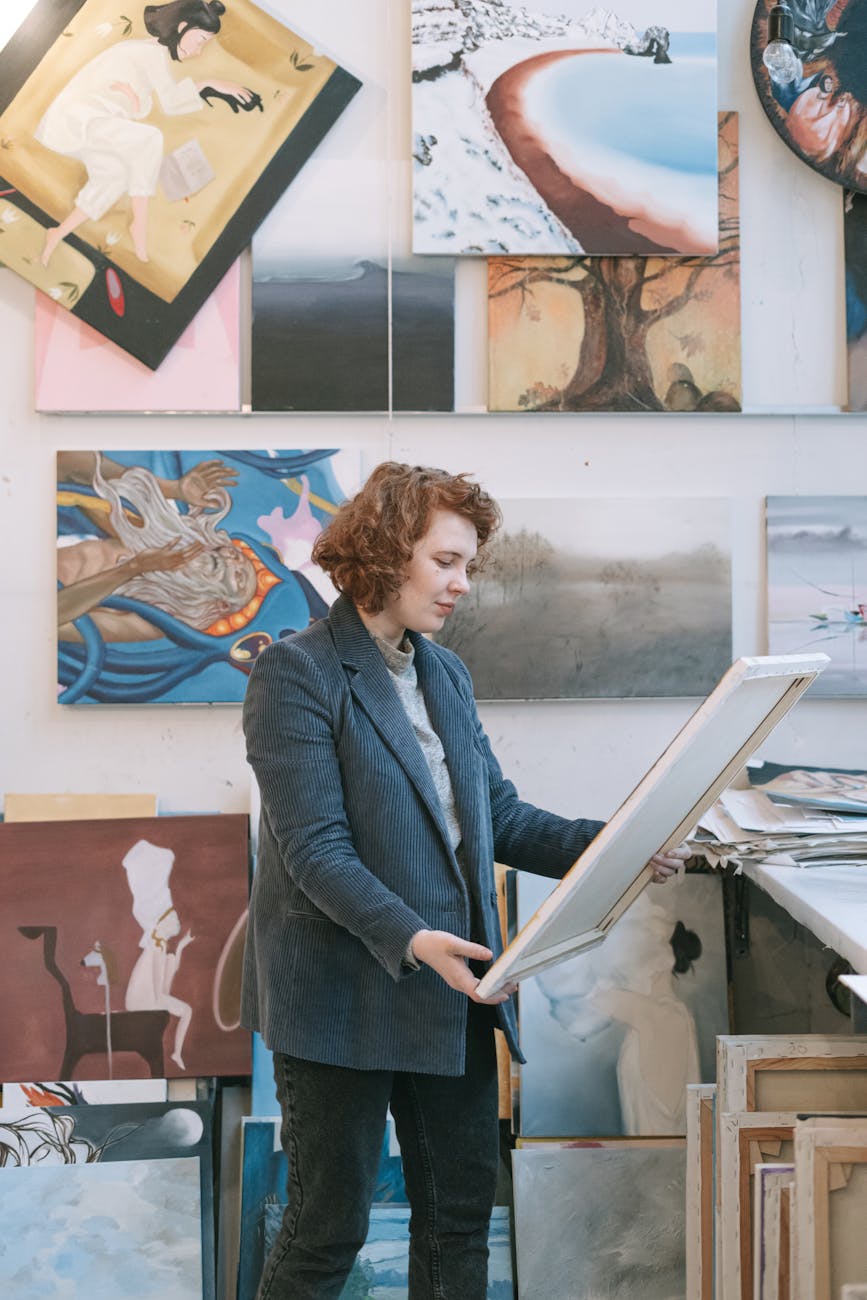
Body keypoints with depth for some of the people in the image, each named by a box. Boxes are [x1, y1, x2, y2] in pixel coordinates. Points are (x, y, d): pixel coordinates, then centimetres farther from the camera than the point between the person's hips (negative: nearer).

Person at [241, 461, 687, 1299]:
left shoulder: (445, 674, 12)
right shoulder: (296, 674, -12)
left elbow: (499, 816, 12)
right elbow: (316, 851, -19)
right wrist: (411, 939, -31)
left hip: (453, 996, 7)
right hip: (344, 998, -7)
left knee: (461, 1213, 14)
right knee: (328, 1226, 3)